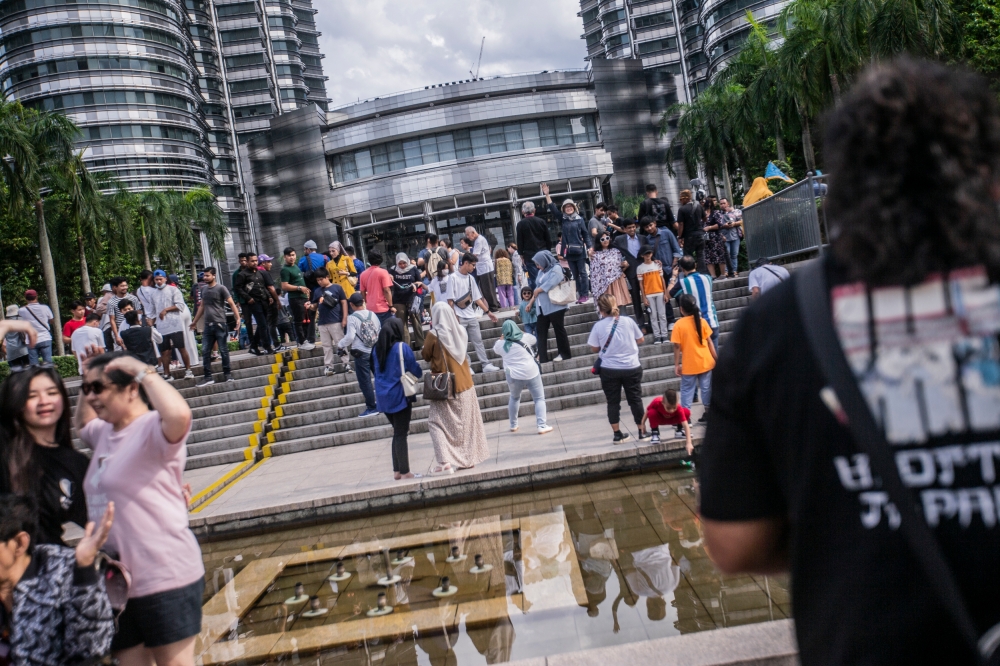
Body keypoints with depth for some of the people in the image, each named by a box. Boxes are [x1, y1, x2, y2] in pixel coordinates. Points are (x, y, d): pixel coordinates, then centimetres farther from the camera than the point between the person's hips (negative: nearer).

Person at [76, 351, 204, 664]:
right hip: (116, 580, 9)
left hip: (165, 579, -9)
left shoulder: (153, 429, -15)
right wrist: (86, 384, 19)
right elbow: (81, 424, 37)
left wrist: (144, 371, -25)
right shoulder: (106, 432, 13)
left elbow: (179, 415, -40)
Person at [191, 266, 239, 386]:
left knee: (223, 351, 0)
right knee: (205, 352, 2)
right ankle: (208, 377, 6)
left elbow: (232, 304, -7)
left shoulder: (221, 288, -4)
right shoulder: (204, 290, 13)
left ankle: (227, 374, 11)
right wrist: (195, 321, 27)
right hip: (208, 325, 6)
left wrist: (238, 318, -17)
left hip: (220, 324, -6)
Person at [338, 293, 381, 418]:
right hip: (376, 351, 5)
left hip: (361, 353, -5)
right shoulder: (372, 314, 2)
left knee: (365, 381, 2)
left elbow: (350, 337, -17)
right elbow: (380, 331, 5)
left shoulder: (352, 318, -13)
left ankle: (371, 407, 6)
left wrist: (340, 344, 0)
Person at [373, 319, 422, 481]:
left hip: (384, 396, 6)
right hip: (400, 396, -6)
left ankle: (397, 471, 15)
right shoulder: (402, 347, -11)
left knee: (397, 433, 15)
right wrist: (421, 373, 16)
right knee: (401, 434, -1)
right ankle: (405, 472, 2)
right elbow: (415, 370, -5)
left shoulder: (377, 349, 7)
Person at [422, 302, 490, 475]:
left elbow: (426, 356, -4)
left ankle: (444, 462, -10)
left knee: (437, 422, 1)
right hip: (464, 383, 5)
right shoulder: (461, 331, 1)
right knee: (465, 421, 14)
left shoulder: (434, 334, -15)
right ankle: (468, 457, 20)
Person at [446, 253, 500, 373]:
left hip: (472, 316, 6)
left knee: (478, 341, 6)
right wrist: (453, 316, -14)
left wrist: (488, 312, 12)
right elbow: (450, 300, -9)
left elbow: (477, 298, 14)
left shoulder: (471, 278, 11)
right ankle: (467, 367, 5)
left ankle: (486, 365, 8)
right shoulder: (453, 278, -7)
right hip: (460, 318, -6)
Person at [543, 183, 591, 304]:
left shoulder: (579, 219, 0)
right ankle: (580, 295, 10)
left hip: (579, 251, -4)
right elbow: (553, 208, 3)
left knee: (582, 273, 0)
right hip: (569, 252, 4)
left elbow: (586, 234, 1)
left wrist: (589, 247, -7)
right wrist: (547, 195, -3)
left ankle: (585, 294, 1)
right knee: (575, 275, 7)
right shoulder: (563, 219, 8)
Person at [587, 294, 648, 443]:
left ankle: (617, 434, 13)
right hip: (632, 368, 1)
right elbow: (641, 340, 7)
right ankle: (642, 432, 16)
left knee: (613, 402, 10)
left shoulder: (598, 326, -10)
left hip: (609, 370, -1)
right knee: (635, 400, 11)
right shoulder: (628, 321, -6)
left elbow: (594, 348, -3)